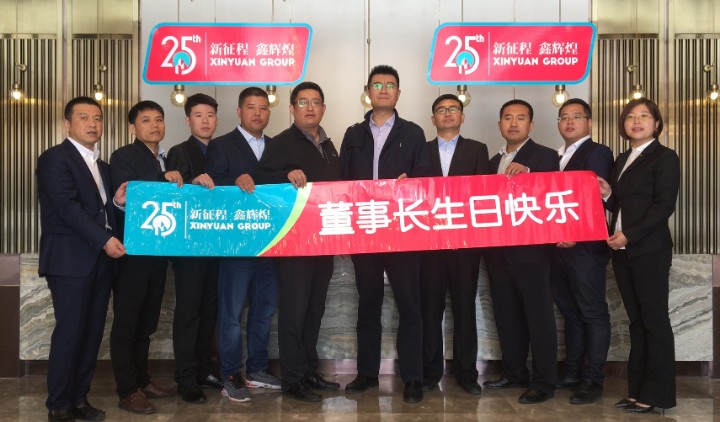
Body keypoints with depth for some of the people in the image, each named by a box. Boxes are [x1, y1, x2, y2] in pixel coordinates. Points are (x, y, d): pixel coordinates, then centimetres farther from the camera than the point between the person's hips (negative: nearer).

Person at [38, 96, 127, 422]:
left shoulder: (101, 165, 19)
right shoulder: (55, 158, -5)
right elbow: (67, 207, -15)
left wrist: (118, 202, -3)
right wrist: (104, 239, -20)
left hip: (100, 261, 7)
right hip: (71, 260, -7)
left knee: (92, 333, 8)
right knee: (69, 333, -4)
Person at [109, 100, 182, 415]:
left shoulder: (167, 160, 16)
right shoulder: (123, 156, -5)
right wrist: (164, 179, -25)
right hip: (132, 252, -7)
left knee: (146, 322, 15)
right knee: (126, 322, 0)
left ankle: (142, 381, 26)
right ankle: (127, 391, 7)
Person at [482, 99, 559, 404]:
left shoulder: (545, 156, -3)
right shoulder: (495, 161, 17)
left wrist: (527, 173, -27)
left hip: (530, 248, -6)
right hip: (498, 249, 7)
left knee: (539, 315, -1)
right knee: (506, 314, 13)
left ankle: (543, 383, 6)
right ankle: (513, 373, 25)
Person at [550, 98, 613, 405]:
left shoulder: (597, 153, -4)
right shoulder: (556, 157, 20)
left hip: (585, 245, -8)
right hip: (558, 245, 8)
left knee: (593, 313, 0)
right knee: (570, 312, 14)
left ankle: (592, 380, 6)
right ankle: (572, 373, 23)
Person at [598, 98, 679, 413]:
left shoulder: (665, 157, -4)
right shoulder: (622, 160, 17)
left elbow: (664, 205, -13)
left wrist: (630, 235, -20)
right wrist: (607, 194, -1)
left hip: (649, 250, -7)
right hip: (622, 251, 7)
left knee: (654, 320, -1)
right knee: (636, 321, 10)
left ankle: (658, 394, 8)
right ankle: (637, 389, 16)